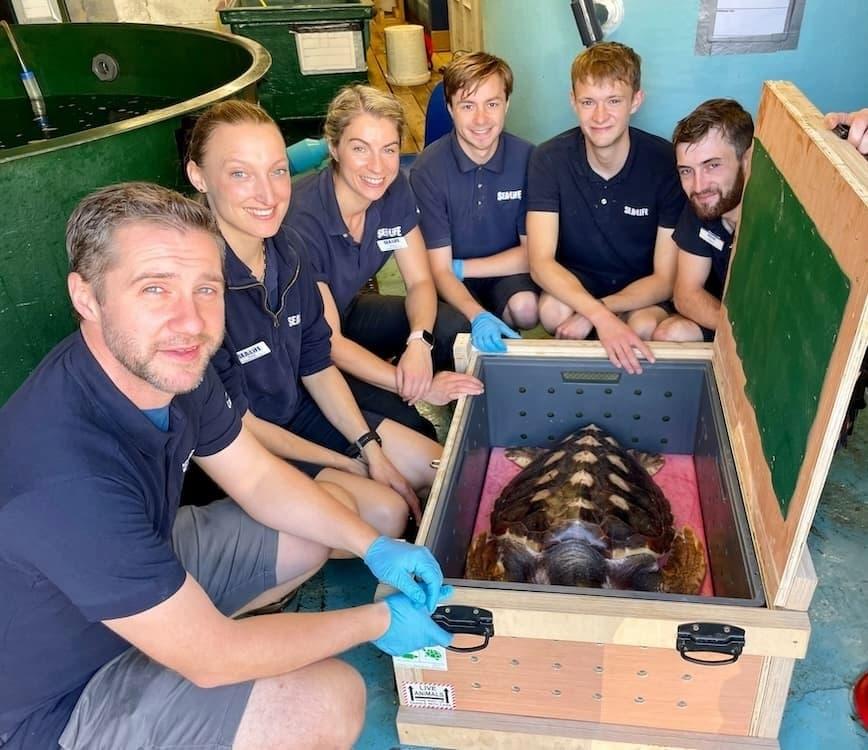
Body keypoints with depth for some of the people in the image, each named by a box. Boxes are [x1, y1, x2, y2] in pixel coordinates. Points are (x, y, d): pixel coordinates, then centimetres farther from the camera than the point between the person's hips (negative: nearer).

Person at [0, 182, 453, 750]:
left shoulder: (173, 364, -16)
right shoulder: (66, 475, -40)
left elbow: (260, 479, 0)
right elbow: (212, 659, -30)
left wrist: (376, 547, -10)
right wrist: (378, 621, -19)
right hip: (57, 701, -7)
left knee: (312, 540, 11)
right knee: (331, 699, -16)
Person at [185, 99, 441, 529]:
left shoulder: (287, 247, -7)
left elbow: (316, 364, 3)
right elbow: (233, 425, -21)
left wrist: (371, 449, -5)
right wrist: (348, 466, -14)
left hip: (298, 412, 7)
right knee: (384, 511, -20)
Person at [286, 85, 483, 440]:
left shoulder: (394, 189, -12)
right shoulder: (302, 220, -31)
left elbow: (420, 281, -6)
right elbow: (326, 341, -27)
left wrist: (419, 342, -28)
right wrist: (420, 387, -30)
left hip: (347, 311, 7)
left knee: (456, 329, -15)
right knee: (406, 426, -26)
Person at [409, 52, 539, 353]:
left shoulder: (527, 159, -12)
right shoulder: (427, 169, -17)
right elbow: (439, 269, -17)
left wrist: (460, 267, -12)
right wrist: (478, 316, -36)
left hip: (507, 273, 1)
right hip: (454, 284, -1)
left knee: (526, 309, -30)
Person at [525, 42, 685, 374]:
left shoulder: (668, 163, -17)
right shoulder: (549, 159, -15)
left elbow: (666, 279, -15)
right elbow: (541, 262, -23)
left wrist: (591, 313, -30)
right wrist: (602, 317, -40)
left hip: (640, 292, 0)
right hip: (571, 282, 1)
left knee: (644, 327, -32)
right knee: (554, 311, -32)